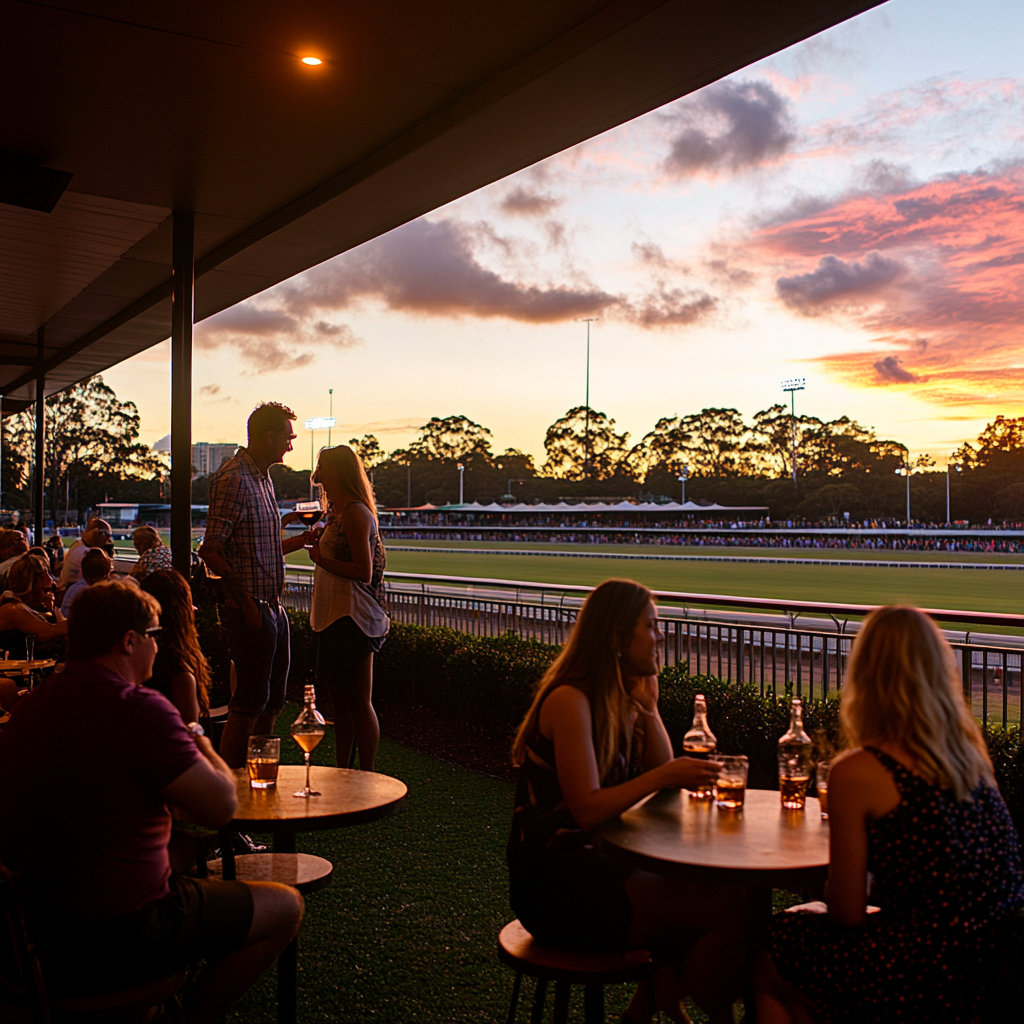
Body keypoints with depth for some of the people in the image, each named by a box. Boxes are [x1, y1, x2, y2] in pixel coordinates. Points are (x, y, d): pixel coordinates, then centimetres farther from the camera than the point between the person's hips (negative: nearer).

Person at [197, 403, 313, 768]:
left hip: (273, 607, 10)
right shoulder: (233, 478, -14)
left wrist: (300, 540, 11)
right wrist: (246, 601, -21)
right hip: (251, 610, -10)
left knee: (271, 701, 15)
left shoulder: (263, 477, 16)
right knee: (249, 703, -4)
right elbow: (211, 549, -20)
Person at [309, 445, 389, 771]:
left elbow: (364, 573, -20)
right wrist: (317, 545, 17)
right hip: (335, 618, 10)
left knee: (359, 702, -4)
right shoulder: (338, 512, 17)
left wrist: (322, 560, -13)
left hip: (352, 619, -10)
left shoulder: (356, 513, -14)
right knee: (340, 700, 15)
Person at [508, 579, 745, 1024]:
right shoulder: (570, 700, -18)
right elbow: (587, 810, -22)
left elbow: (662, 774, 10)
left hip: (586, 865, 9)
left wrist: (647, 702, 2)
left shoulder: (619, 697, 10)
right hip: (555, 886, -9)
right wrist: (665, 776, -24)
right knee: (733, 912, -15)